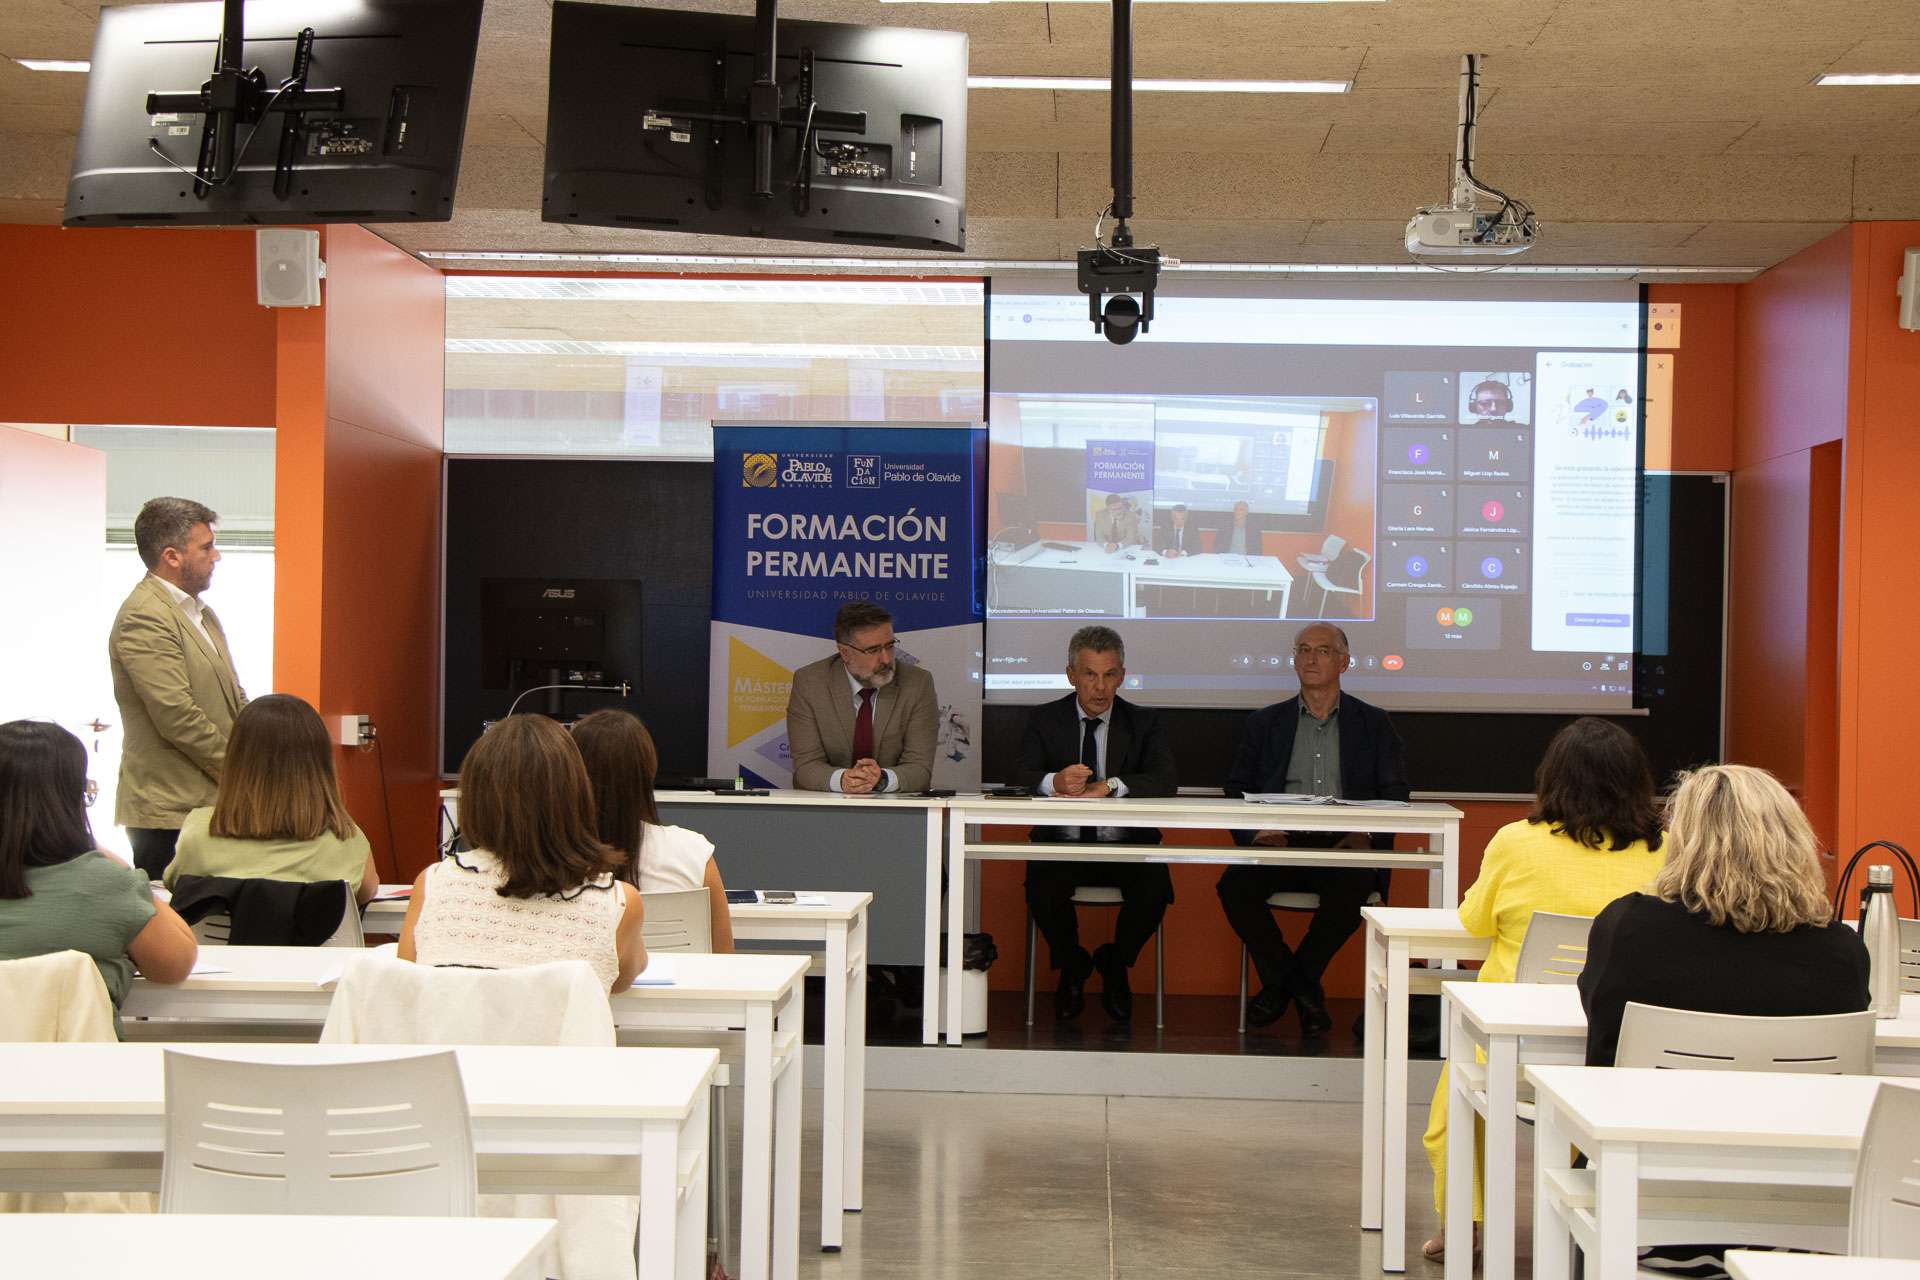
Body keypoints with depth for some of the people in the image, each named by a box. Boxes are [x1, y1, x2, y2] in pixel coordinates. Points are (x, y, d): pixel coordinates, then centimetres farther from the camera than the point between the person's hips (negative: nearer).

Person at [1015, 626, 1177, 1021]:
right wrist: (1055, 782, -33)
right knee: (1042, 886, -32)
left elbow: (1166, 781, -10)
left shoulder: (1144, 722, 6)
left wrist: (1109, 787, -27)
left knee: (1156, 886, -30)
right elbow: (1021, 779, -8)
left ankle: (1115, 963, 3)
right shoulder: (1045, 720, 7)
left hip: (1126, 845, 0)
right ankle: (1072, 967, 1)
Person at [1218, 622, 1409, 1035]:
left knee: (1351, 888, -34)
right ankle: (1281, 980, -5)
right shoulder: (1265, 723, 19)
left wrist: (1366, 835, -12)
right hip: (1282, 843, 1)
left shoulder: (1373, 724, 16)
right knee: (1235, 886, -28)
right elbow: (1237, 790, 11)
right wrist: (1254, 832, -11)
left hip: (1343, 847, -1)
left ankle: (1301, 977, -8)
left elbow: (1394, 796, 9)